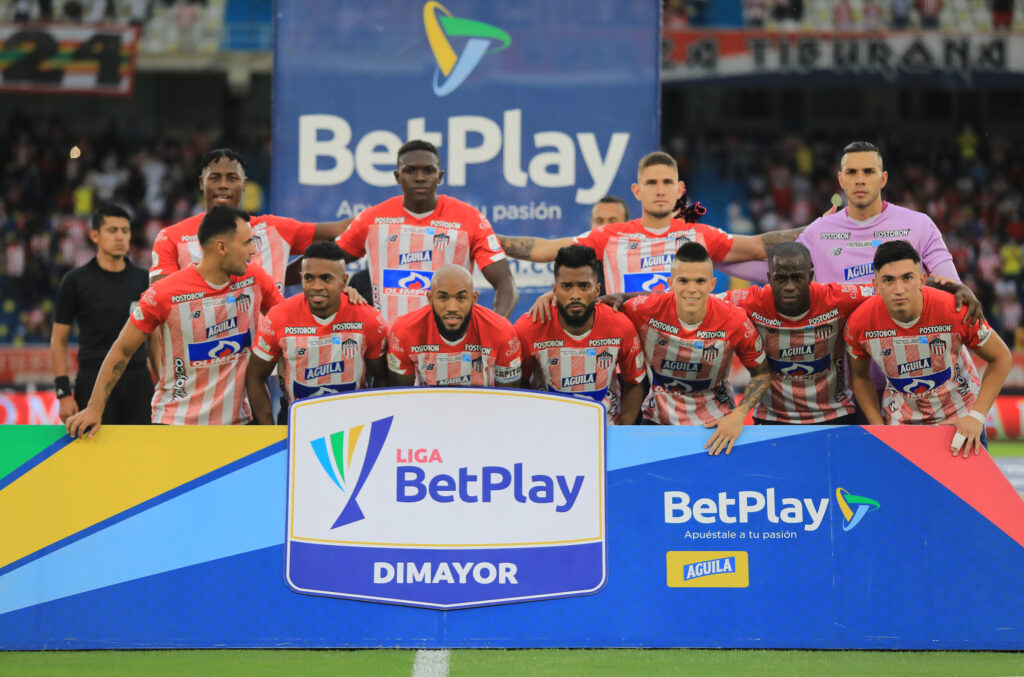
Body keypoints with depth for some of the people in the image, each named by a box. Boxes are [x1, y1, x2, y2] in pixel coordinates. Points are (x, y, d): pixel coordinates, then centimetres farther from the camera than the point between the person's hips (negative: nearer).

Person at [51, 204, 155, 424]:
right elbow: (58, 340, 1)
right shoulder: (75, 281, 0)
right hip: (93, 382, -3)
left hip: (138, 381, 3)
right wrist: (63, 392, -7)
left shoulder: (143, 279, 8)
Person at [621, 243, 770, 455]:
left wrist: (738, 416, -17)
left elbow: (762, 374, -5)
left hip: (715, 422, 0)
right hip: (657, 420, 0)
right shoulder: (645, 309, -18)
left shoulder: (735, 322, -18)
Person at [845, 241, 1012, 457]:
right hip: (900, 422, 1)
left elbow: (1001, 358, -11)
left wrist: (976, 417, -19)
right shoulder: (860, 323, -20)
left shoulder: (955, 311, -25)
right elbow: (860, 376, 0)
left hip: (960, 420, -1)